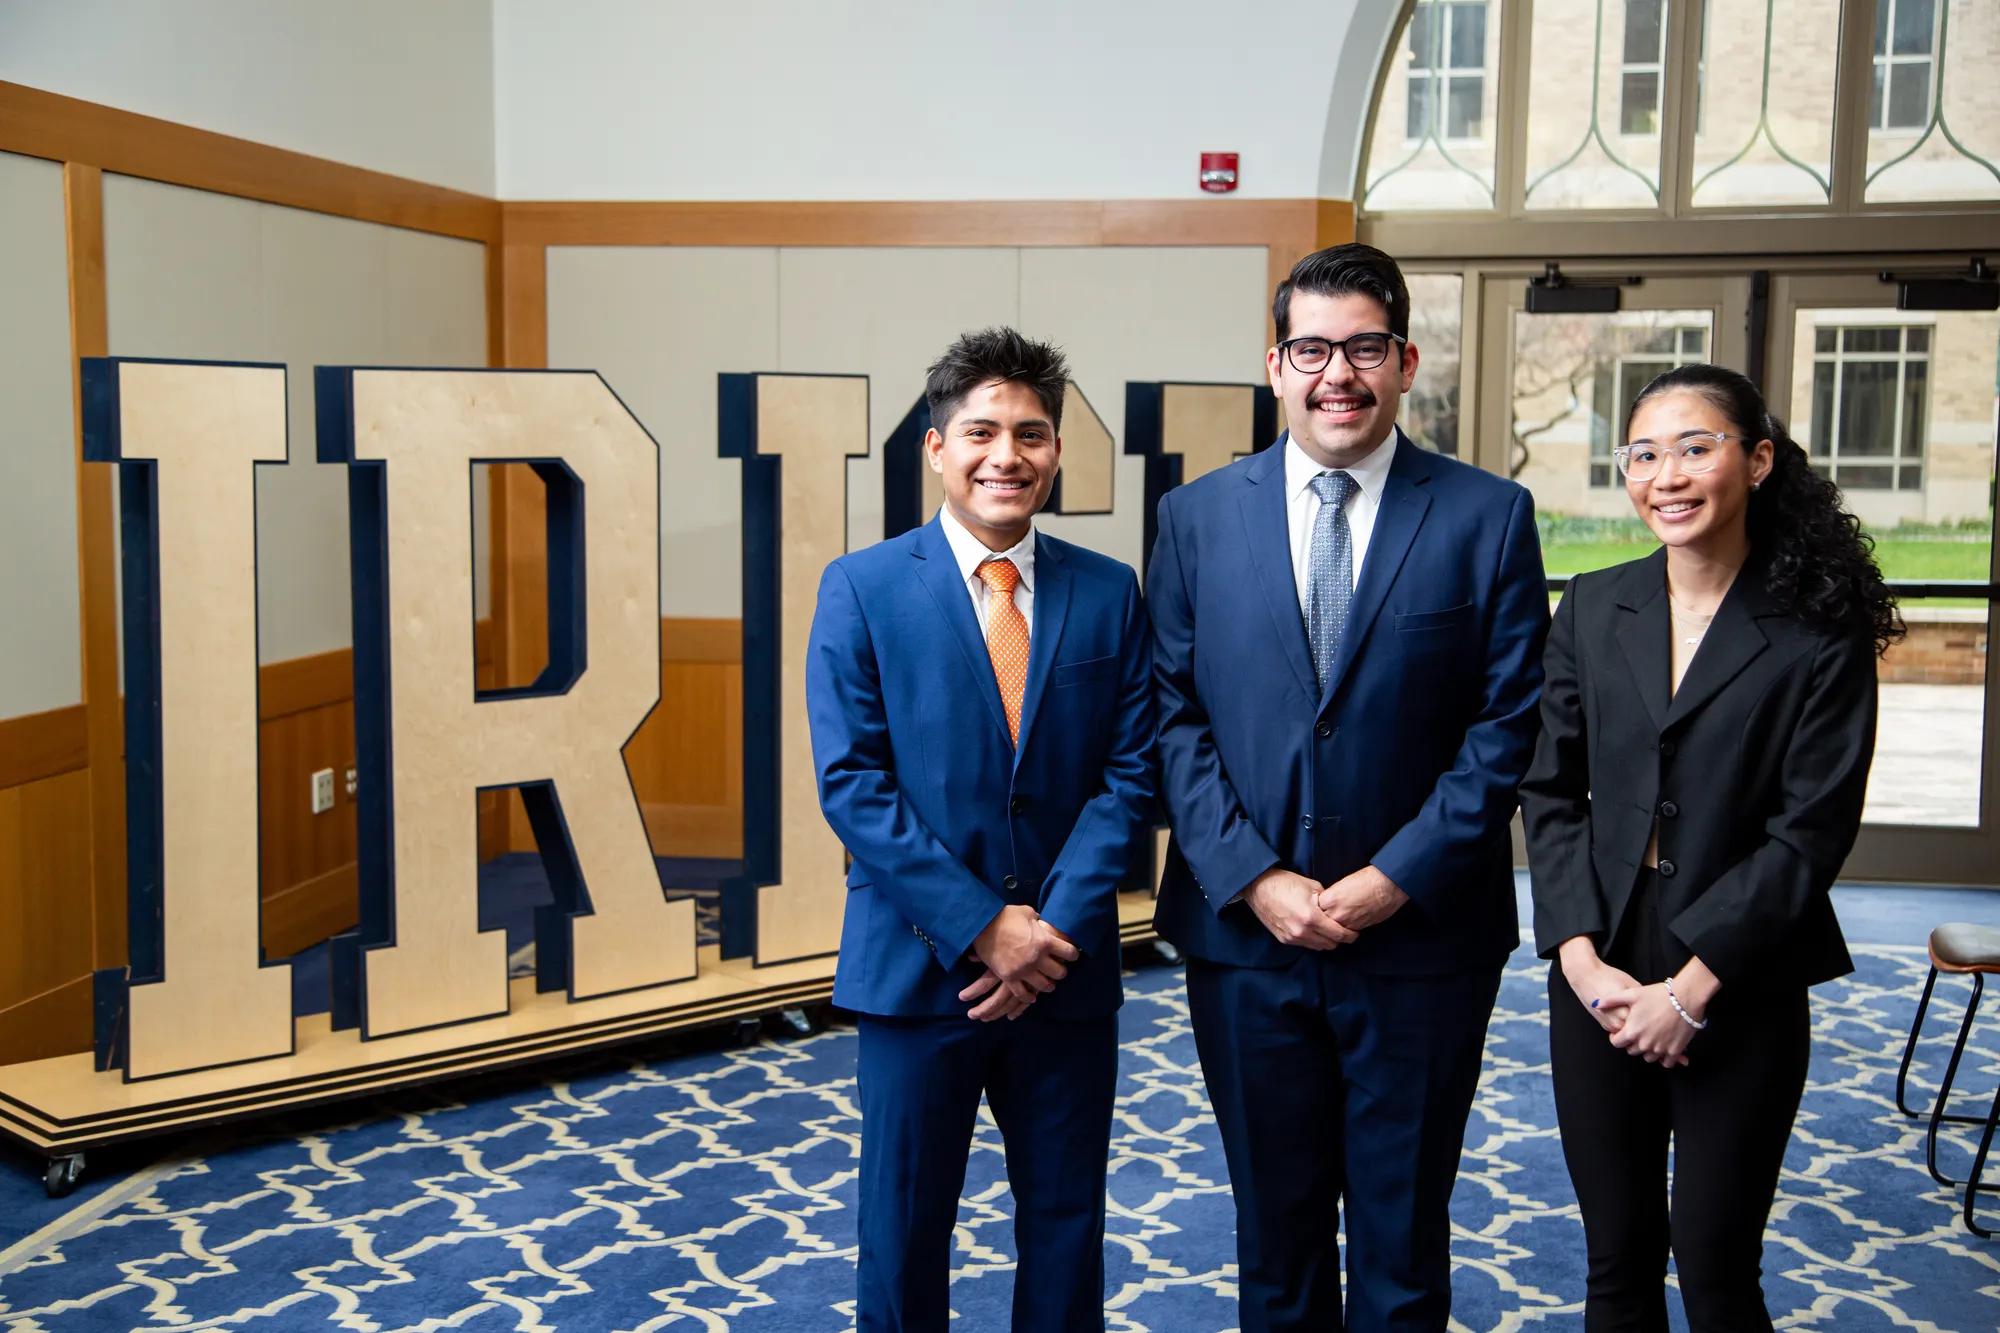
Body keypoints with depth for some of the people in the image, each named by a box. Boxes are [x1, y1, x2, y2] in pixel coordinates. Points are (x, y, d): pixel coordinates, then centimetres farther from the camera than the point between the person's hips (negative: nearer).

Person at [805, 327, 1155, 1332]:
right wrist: (982, 927, -14)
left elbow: (1128, 774, 0)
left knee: (1066, 1223, 14)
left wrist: (1054, 928, -11)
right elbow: (851, 784, -9)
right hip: (918, 968, -2)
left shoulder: (1108, 593, 4)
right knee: (904, 1227, 10)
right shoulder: (863, 588, -3)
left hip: (1066, 971, 2)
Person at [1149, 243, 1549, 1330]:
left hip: (1421, 934, -1)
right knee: (1274, 1222, 17)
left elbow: (1506, 726, -5)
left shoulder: (1488, 516, -2)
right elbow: (1174, 717, -1)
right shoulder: (1197, 516, 2)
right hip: (1243, 928, 2)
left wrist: (1397, 878, -13)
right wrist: (1251, 879, -11)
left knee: (1403, 1232, 13)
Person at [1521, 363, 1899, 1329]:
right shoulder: (1592, 608, 4)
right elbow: (1549, 792, 3)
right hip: (1596, 977, 3)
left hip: (1740, 989, -3)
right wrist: (1584, 958, -8)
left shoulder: (1819, 633, -7)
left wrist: (1691, 988, -14)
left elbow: (1811, 835, -10)